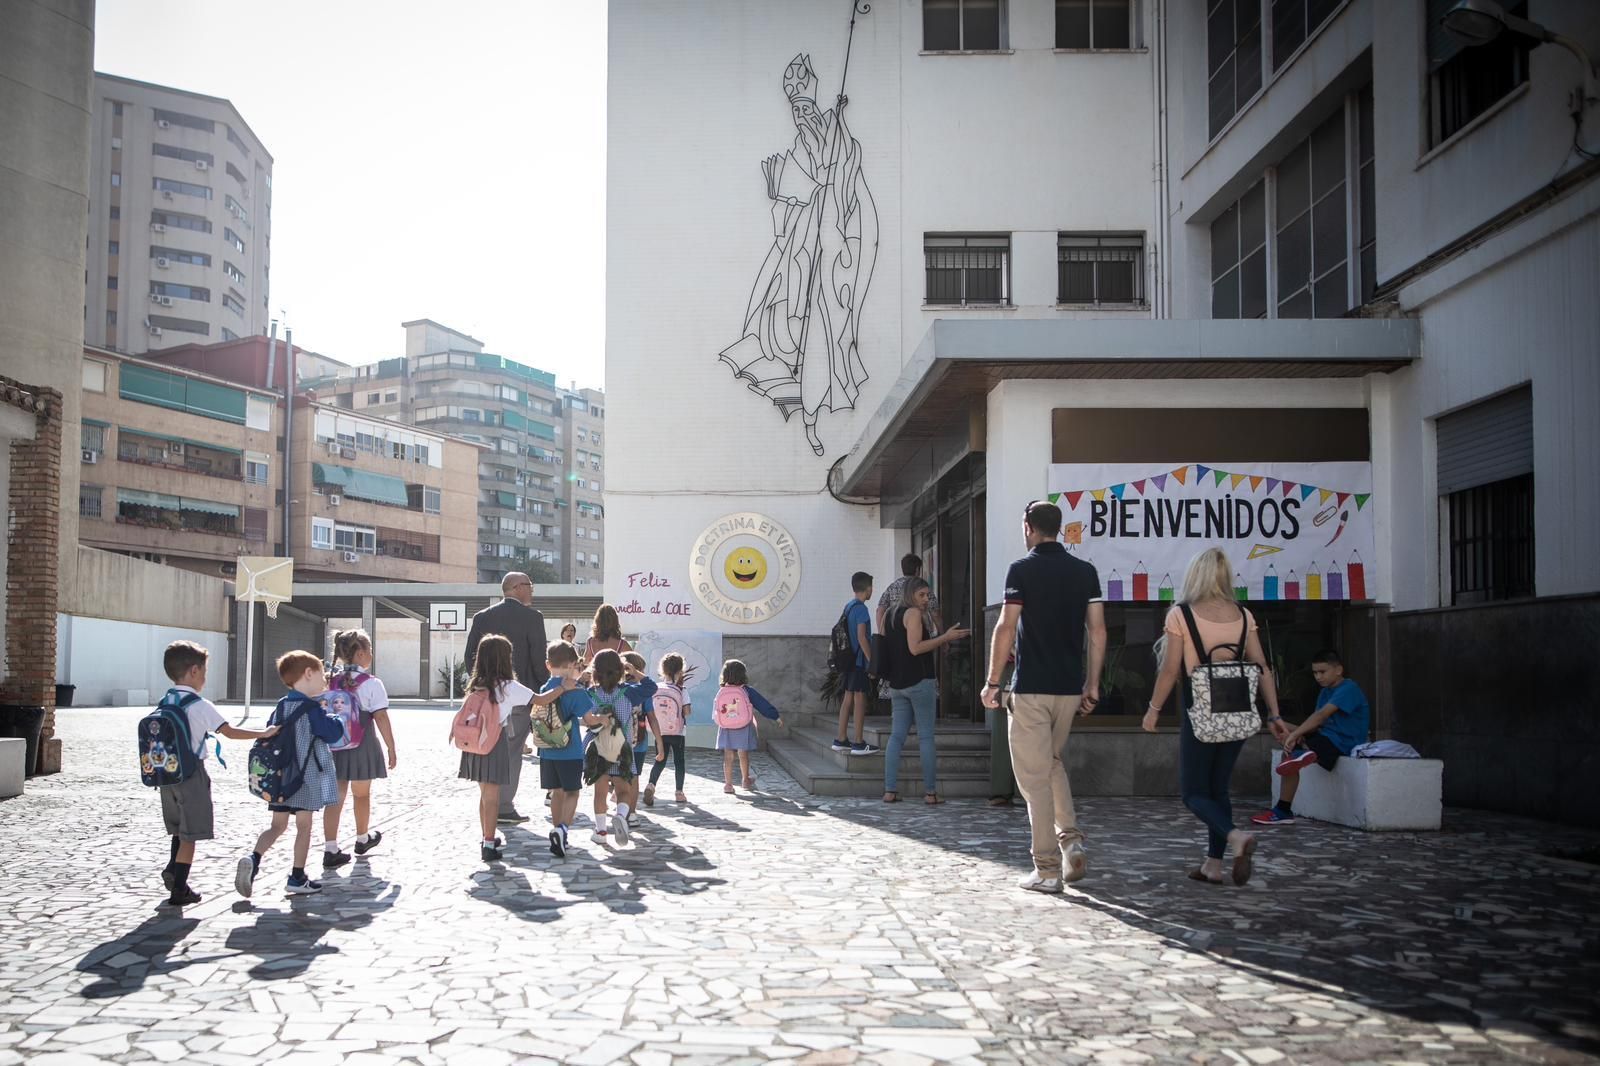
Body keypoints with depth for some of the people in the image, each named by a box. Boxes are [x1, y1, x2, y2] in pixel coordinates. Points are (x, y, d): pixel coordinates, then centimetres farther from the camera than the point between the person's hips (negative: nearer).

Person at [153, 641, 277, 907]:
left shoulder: (165, 703, 6)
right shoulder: (200, 706, -14)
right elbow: (231, 732, -21)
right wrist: (264, 734, -13)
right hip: (191, 773, -7)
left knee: (180, 828, 25)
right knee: (190, 834, 2)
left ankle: (172, 870, 16)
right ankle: (179, 889, 4)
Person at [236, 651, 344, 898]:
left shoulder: (281, 706, 8)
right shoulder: (312, 708, -14)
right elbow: (333, 733, -12)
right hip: (307, 776, -6)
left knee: (277, 825, 12)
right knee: (304, 826, 5)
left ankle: (253, 858, -12)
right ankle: (297, 878, 10)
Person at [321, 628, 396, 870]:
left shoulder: (330, 682, 2)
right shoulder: (371, 684, -11)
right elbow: (381, 717, -15)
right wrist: (391, 748, -9)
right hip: (362, 747, -3)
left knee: (336, 796, 4)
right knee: (362, 794, 17)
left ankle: (330, 850, -4)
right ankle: (362, 839, 36)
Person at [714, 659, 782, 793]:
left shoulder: (721, 691, -5)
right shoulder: (747, 691, -10)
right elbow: (762, 704, -4)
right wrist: (776, 716, 4)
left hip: (726, 728, 1)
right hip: (743, 728, -1)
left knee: (728, 757, 5)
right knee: (744, 755, 13)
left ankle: (728, 783, 4)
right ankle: (746, 781, 27)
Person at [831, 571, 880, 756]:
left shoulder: (848, 607, 13)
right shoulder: (861, 608, -14)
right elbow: (861, 637, -19)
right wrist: (871, 660, -16)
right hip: (860, 660, -9)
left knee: (848, 698, 11)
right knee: (860, 699, -5)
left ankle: (841, 740, 13)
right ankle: (859, 744, -4)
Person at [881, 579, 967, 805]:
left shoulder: (893, 614, 17)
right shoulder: (914, 613, -9)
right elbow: (915, 648, -17)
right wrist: (945, 637, -17)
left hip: (896, 683, 8)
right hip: (919, 682, -8)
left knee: (897, 735, 5)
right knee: (926, 737, -3)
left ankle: (890, 790, -1)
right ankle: (930, 792, -3)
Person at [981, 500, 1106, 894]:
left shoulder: (1022, 570, -7)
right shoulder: (1085, 571, 6)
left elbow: (1006, 629, -12)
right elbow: (1097, 631, 5)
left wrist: (992, 681, -5)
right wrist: (1092, 685, 11)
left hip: (1031, 688, -5)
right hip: (1070, 687, 5)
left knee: (1034, 777, 1)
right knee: (1054, 763, 24)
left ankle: (1047, 869, 1)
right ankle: (1072, 840, 8)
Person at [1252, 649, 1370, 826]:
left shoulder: (1348, 689, -12)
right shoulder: (1325, 692, 18)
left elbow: (1321, 715, -24)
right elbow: (1317, 724, 7)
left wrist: (1295, 734, -29)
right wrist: (1297, 733, -15)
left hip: (1344, 742, -10)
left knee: (1288, 752, -27)